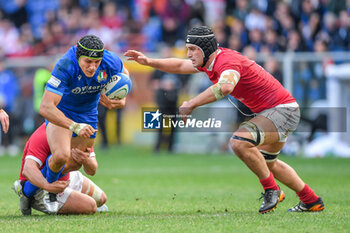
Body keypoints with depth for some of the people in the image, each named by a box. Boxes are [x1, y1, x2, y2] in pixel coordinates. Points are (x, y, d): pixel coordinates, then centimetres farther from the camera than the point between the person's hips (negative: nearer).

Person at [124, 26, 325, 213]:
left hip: (283, 109, -11)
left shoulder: (228, 61, -26)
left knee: (240, 142, -29)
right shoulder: (209, 62, 4)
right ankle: (311, 201, 36)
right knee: (267, 163, 26)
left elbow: (225, 86, -48)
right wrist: (149, 62, 9)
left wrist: (191, 104, -44)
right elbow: (180, 66, 20)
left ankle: (272, 190, -13)